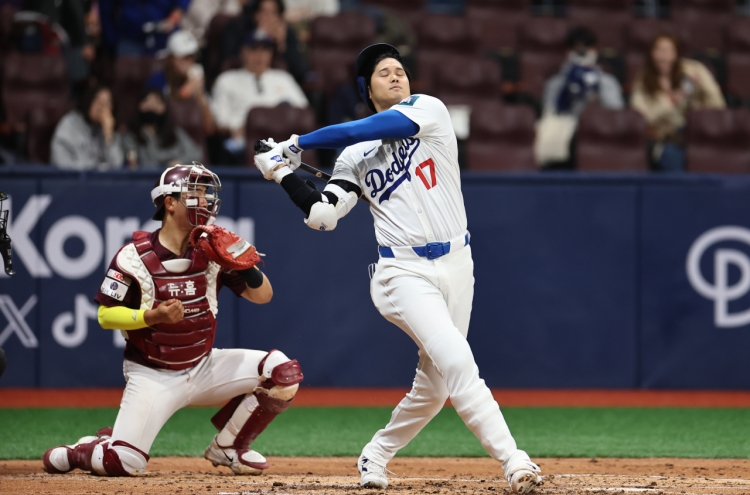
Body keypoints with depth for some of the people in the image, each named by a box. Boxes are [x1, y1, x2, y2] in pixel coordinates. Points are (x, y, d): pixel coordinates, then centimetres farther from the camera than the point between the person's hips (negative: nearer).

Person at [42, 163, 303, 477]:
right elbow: (106, 315, -12)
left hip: (204, 367, 4)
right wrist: (152, 316, -27)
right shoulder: (135, 257, -14)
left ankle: (227, 448, 5)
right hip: (153, 377, -4)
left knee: (283, 372, -14)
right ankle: (77, 452, 16)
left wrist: (245, 264, -20)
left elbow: (262, 295, 1)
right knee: (123, 463, -21)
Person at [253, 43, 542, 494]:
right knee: (456, 361, -22)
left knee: (434, 387, 7)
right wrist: (284, 173, -1)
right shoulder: (356, 156, 9)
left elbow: (363, 130, -9)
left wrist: (297, 144, 1)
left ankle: (377, 455, 30)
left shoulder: (429, 110, 3)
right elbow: (322, 215, 3)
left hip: (455, 266, 2)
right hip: (404, 272, -2)